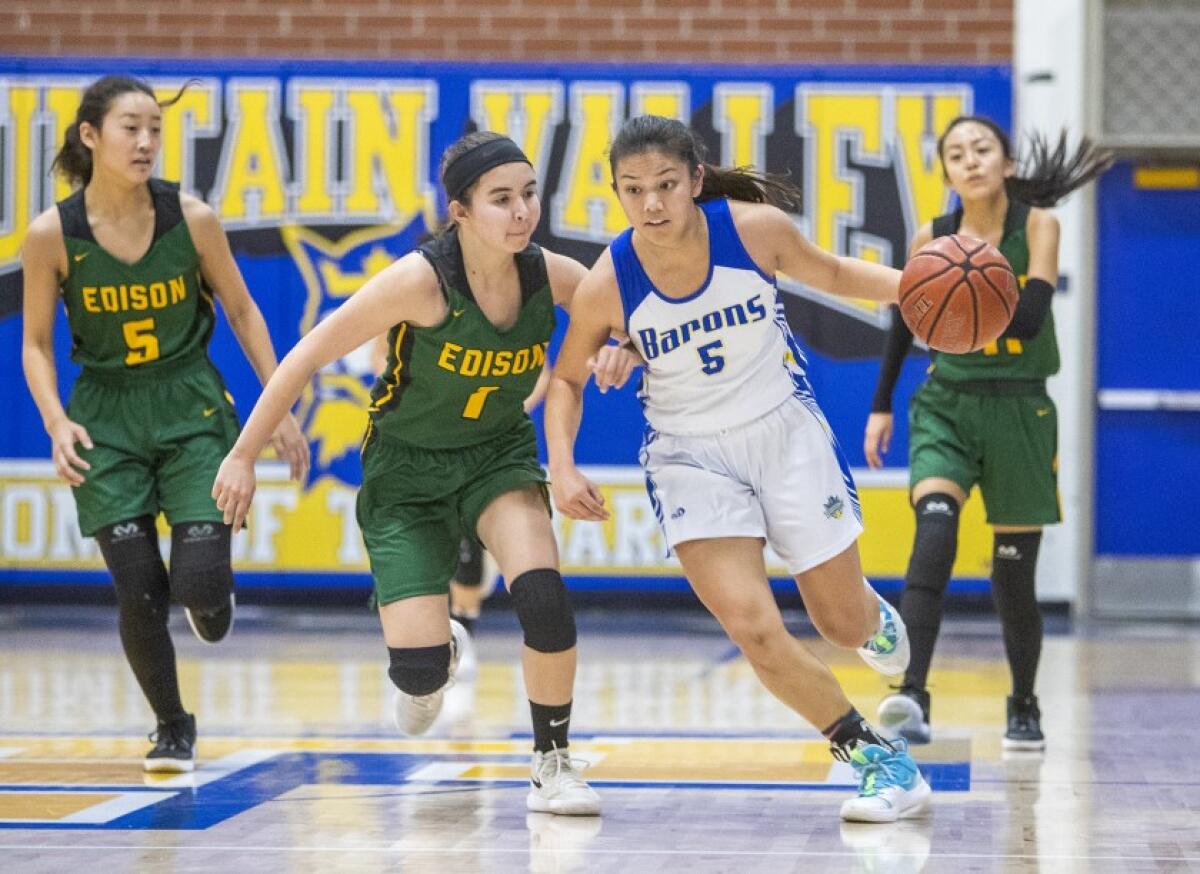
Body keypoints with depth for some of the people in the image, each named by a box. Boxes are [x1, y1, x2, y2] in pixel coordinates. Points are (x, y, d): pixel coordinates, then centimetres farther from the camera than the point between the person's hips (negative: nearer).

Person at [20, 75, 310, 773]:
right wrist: (57, 422, -15)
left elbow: (241, 310, 3)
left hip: (192, 407, 0)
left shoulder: (192, 219, -10)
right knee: (138, 593, -6)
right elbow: (36, 343, 0)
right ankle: (173, 726, 18)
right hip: (107, 414, 0)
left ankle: (212, 601, 27)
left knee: (200, 580, -13)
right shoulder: (52, 234, -11)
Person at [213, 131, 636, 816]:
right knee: (417, 669, -10)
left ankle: (554, 763, -3)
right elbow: (309, 356, -18)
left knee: (544, 598, -25)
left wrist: (619, 348, -21)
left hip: (500, 457, 2)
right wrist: (245, 456, -13)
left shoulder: (553, 276, -15)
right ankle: (437, 659, 31)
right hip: (406, 473, -2)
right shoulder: (421, 280, -27)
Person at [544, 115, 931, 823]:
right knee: (753, 630, -18)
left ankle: (873, 617, 52)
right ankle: (881, 760, 1)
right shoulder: (608, 285, -18)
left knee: (844, 622, 10)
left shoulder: (755, 228, -18)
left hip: (786, 430, 1)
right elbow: (567, 379, 0)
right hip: (691, 454, 0)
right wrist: (563, 467, -14)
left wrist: (912, 285, -14)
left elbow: (832, 274, 3)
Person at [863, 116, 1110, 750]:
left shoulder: (1038, 225, -8)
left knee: (1014, 570, 7)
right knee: (935, 526, -26)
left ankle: (1024, 708, 31)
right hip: (946, 406, 1)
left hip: (1020, 411, 0)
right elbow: (905, 320, 14)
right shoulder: (932, 238, -2)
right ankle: (912, 698, -37)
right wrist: (881, 406, 17)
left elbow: (1027, 320, -20)